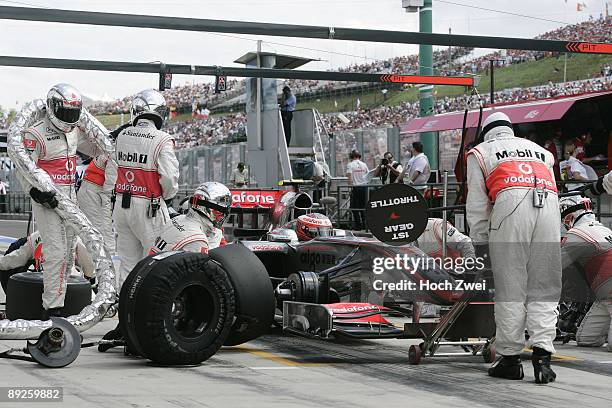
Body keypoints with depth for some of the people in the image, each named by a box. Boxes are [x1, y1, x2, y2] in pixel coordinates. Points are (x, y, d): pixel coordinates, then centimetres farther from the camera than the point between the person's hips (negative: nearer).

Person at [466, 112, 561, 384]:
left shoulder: (480, 152, 26)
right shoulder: (539, 150, 37)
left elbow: (476, 203, 18)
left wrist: (479, 241, 22)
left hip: (510, 201, -3)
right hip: (549, 207, 3)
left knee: (510, 288, 1)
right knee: (544, 289, 4)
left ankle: (510, 359, 3)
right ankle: (542, 353, -9)